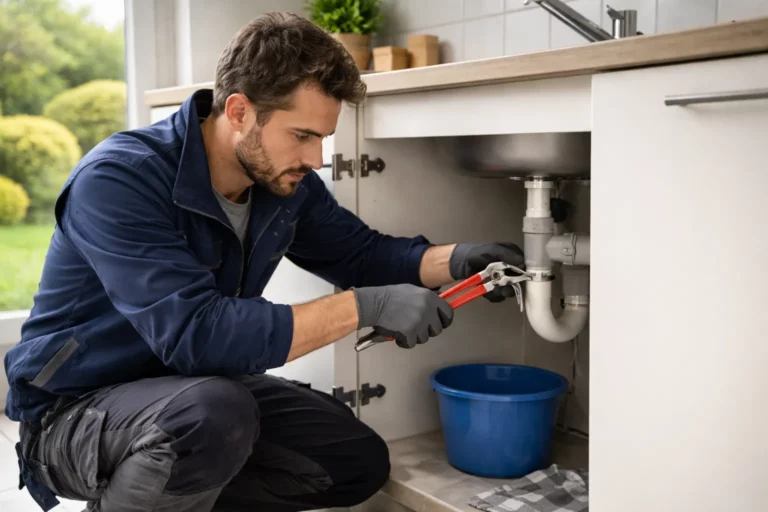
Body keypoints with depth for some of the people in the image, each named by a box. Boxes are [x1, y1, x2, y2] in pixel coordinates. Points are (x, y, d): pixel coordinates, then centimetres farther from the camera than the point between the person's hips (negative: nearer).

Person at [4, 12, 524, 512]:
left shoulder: (284, 181, -7)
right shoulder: (118, 180, -28)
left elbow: (362, 253, 5)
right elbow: (194, 334, -37)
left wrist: (456, 259, -14)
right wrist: (364, 307, -37)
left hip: (197, 389, 7)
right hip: (75, 410, -7)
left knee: (360, 460, 0)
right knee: (215, 413, -38)